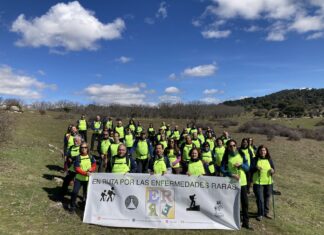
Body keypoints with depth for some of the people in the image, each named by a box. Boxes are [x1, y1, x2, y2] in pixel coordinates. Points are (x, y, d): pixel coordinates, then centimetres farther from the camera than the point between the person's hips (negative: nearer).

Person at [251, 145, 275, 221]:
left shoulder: (269, 159, 8)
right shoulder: (255, 159, -3)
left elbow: (273, 169, 13)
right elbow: (251, 170, -5)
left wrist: (272, 171, -10)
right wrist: (256, 168, -24)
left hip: (268, 182, 4)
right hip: (258, 182, -3)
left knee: (267, 198, 14)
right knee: (260, 199, -3)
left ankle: (266, 212, 31)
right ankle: (260, 214, 13)